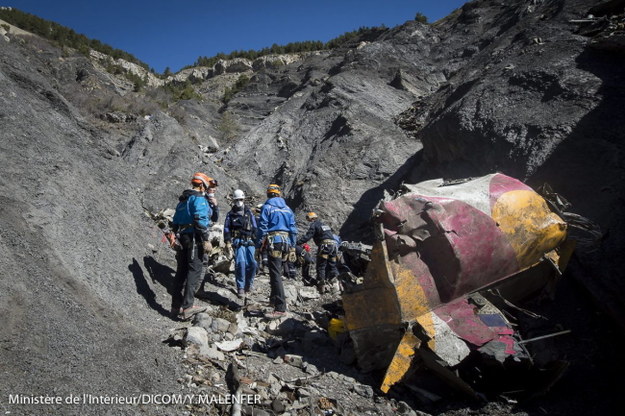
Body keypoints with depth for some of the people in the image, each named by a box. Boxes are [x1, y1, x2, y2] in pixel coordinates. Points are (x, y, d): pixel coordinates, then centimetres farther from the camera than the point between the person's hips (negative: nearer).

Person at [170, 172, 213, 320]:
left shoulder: (182, 200, 21)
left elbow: (175, 222, 23)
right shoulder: (199, 198, -7)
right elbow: (200, 219, -19)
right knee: (194, 270, -8)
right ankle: (187, 306, -13)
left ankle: (176, 306, 15)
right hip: (194, 238, -9)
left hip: (183, 237, 9)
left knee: (181, 271, 11)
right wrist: (206, 240, -20)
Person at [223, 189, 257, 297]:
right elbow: (226, 228, 7)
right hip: (238, 241, -2)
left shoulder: (249, 213, 16)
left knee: (252, 263, -10)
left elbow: (254, 228, 16)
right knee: (240, 262, -17)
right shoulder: (230, 214, 11)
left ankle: (249, 284, 13)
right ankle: (240, 287, -8)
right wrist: (227, 242, -3)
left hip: (249, 241, 2)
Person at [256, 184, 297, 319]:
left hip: (274, 242, -6)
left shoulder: (267, 207, 0)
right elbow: (293, 229, 13)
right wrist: (292, 247, 18)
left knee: (275, 274, -9)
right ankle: (274, 298, 35)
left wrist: (258, 245, -1)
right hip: (286, 242, 6)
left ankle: (280, 308, -14)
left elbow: (262, 228, -5)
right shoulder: (287, 209, 15)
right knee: (277, 272, 21)